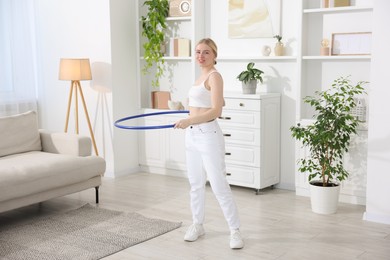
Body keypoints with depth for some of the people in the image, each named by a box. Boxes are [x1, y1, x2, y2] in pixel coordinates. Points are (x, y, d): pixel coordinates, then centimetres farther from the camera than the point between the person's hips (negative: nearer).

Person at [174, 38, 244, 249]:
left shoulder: (214, 76, -12)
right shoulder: (202, 76, 13)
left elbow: (216, 111, -22)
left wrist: (189, 120, -32)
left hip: (208, 136, -9)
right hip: (192, 136, 9)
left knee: (219, 186, -5)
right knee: (195, 183, 16)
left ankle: (235, 230, 5)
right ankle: (197, 225, 29)